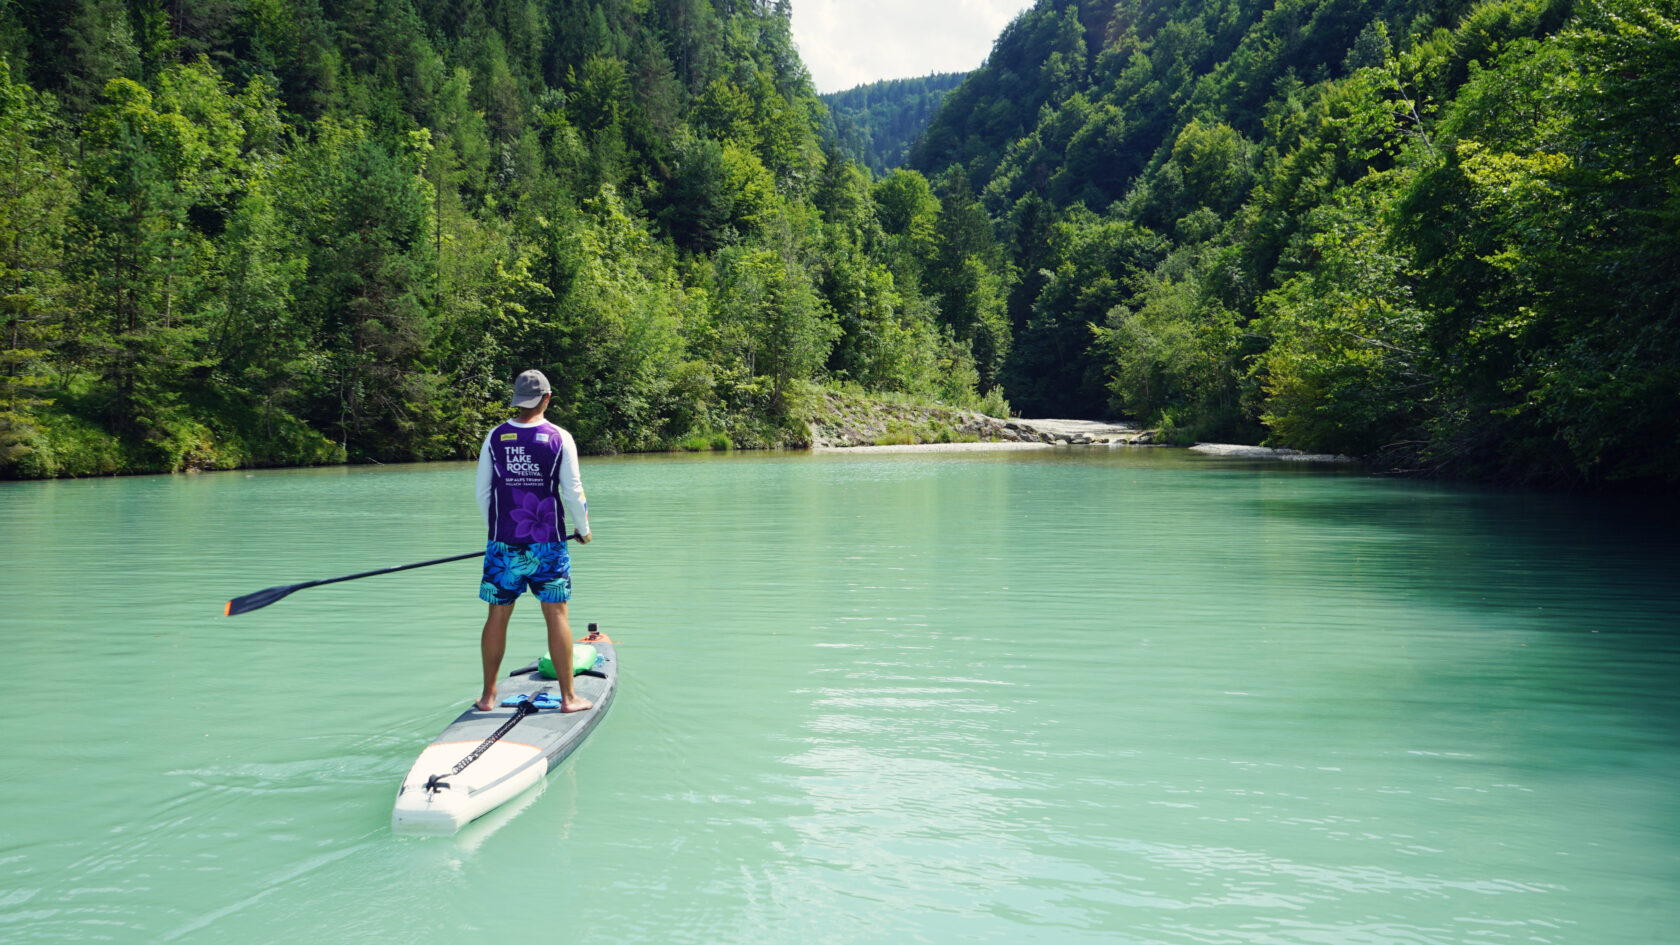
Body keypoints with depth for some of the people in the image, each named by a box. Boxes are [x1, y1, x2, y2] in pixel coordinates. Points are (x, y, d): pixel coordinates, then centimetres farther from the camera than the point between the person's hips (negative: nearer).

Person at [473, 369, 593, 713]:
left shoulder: (495, 437, 1)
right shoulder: (559, 438, -5)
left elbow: (482, 493, 6)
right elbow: (573, 491, -4)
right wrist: (583, 530, 13)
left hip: (503, 543, 2)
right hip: (548, 543, -2)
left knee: (497, 616, 9)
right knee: (556, 614, 3)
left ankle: (488, 695, 17)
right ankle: (568, 697, 7)